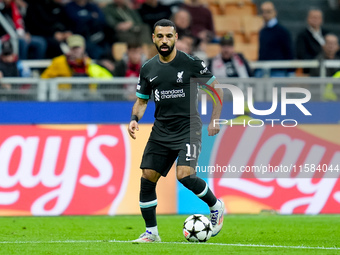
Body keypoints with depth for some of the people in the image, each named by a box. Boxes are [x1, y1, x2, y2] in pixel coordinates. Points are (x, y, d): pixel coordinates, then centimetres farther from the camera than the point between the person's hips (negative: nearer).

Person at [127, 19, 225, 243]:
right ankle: (151, 232, 10)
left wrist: (214, 120, -3)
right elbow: (142, 100, 16)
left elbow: (217, 89, 1)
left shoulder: (191, 63, -7)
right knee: (147, 178, -3)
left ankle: (216, 206, 5)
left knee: (184, 175, -22)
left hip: (188, 129, -5)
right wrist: (135, 119, -4)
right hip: (161, 130, 5)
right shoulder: (148, 69, 6)